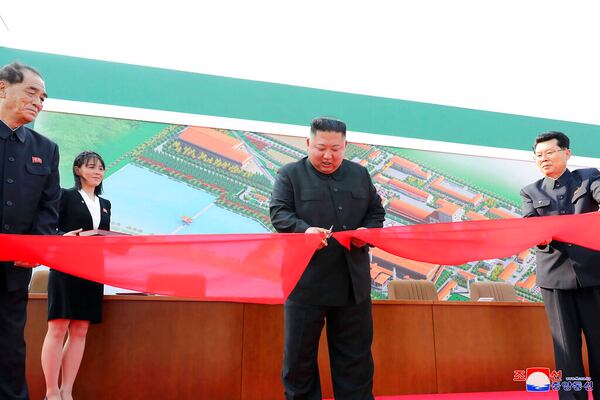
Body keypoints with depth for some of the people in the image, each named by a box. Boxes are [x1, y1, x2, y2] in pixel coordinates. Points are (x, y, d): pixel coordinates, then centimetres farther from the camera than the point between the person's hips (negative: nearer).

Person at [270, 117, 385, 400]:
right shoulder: (290, 174, 2)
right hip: (305, 280, -3)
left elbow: (376, 212, 16)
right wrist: (304, 230, -26)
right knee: (299, 354, 8)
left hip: (353, 281, 3)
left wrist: (368, 231, -5)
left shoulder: (360, 174, 13)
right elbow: (279, 213, -7)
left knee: (355, 355, 11)